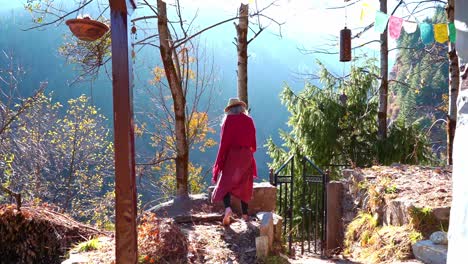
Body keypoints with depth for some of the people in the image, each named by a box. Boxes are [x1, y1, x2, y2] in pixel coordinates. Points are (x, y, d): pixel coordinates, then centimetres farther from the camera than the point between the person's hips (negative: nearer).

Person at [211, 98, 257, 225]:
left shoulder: (228, 119, -5)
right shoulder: (249, 120, 4)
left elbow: (224, 141, -10)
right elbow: (253, 142, 8)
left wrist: (220, 161, -6)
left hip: (231, 155, -3)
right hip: (246, 156, 3)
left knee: (225, 182, 3)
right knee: (244, 184, 13)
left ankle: (228, 207, -20)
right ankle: (245, 213, 16)